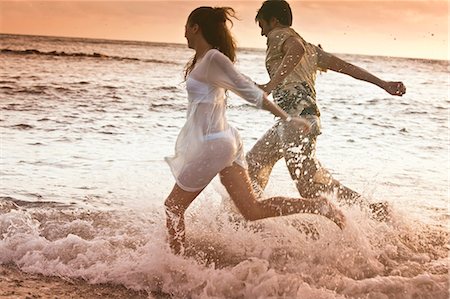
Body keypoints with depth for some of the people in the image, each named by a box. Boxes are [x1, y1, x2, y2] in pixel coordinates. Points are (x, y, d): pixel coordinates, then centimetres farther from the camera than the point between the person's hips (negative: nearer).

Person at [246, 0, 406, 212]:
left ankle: (372, 211, -16)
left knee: (309, 182, -15)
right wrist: (383, 84, 15)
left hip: (296, 116, -10)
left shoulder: (278, 35, 1)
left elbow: (296, 50, -22)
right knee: (254, 162, 22)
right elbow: (343, 65, 19)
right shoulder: (310, 49, 25)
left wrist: (270, 85, -29)